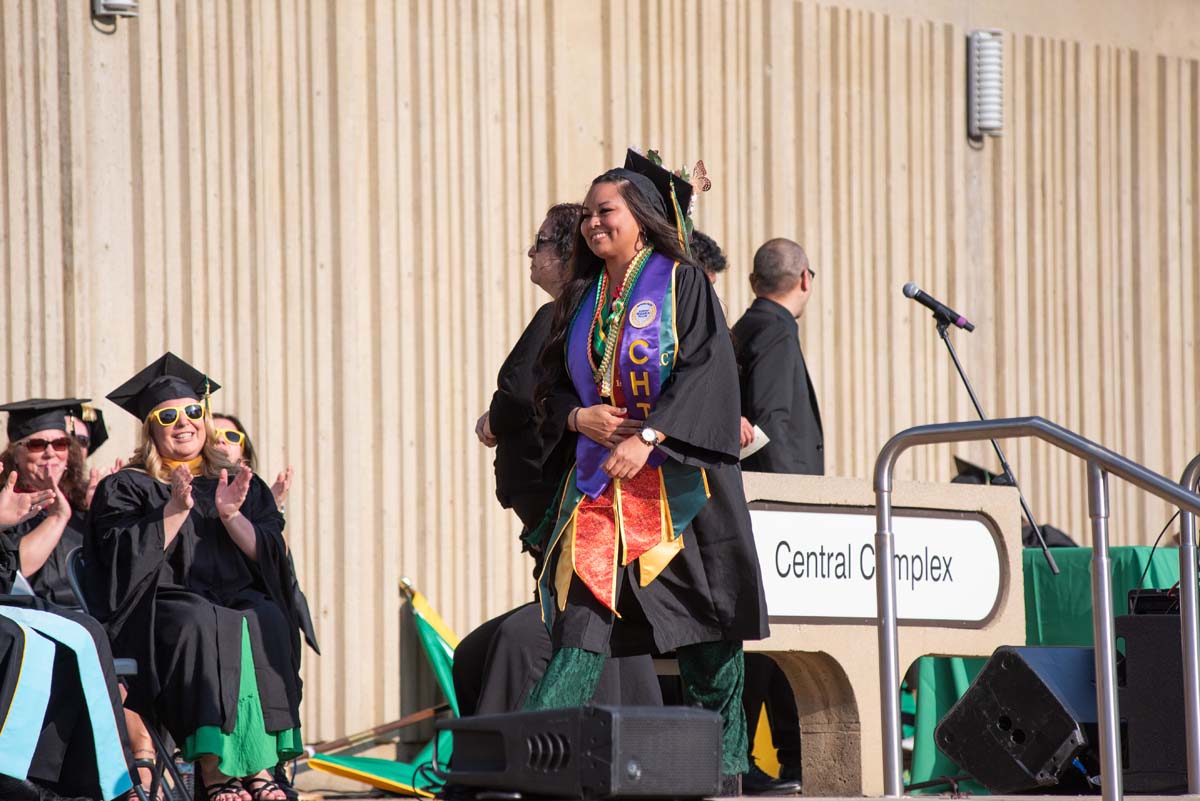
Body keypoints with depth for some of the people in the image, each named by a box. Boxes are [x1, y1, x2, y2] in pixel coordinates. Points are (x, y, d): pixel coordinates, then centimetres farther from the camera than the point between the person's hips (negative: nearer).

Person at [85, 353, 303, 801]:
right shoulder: (125, 489, 12)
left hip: (243, 599, 3)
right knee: (203, 625, -37)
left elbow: (268, 554, 8)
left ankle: (259, 763, -36)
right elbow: (127, 558, -4)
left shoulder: (241, 485, 21)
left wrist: (231, 515, -8)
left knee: (267, 622, -32)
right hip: (162, 605, -3)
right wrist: (176, 510, -12)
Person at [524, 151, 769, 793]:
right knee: (579, 619, -6)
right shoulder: (583, 299, 16)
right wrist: (580, 418, -5)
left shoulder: (682, 284, -1)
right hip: (598, 486, 4)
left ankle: (723, 765, 4)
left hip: (677, 482, -4)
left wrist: (648, 436, -22)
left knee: (704, 633, -3)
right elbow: (552, 385, 18)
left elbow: (706, 370, -12)